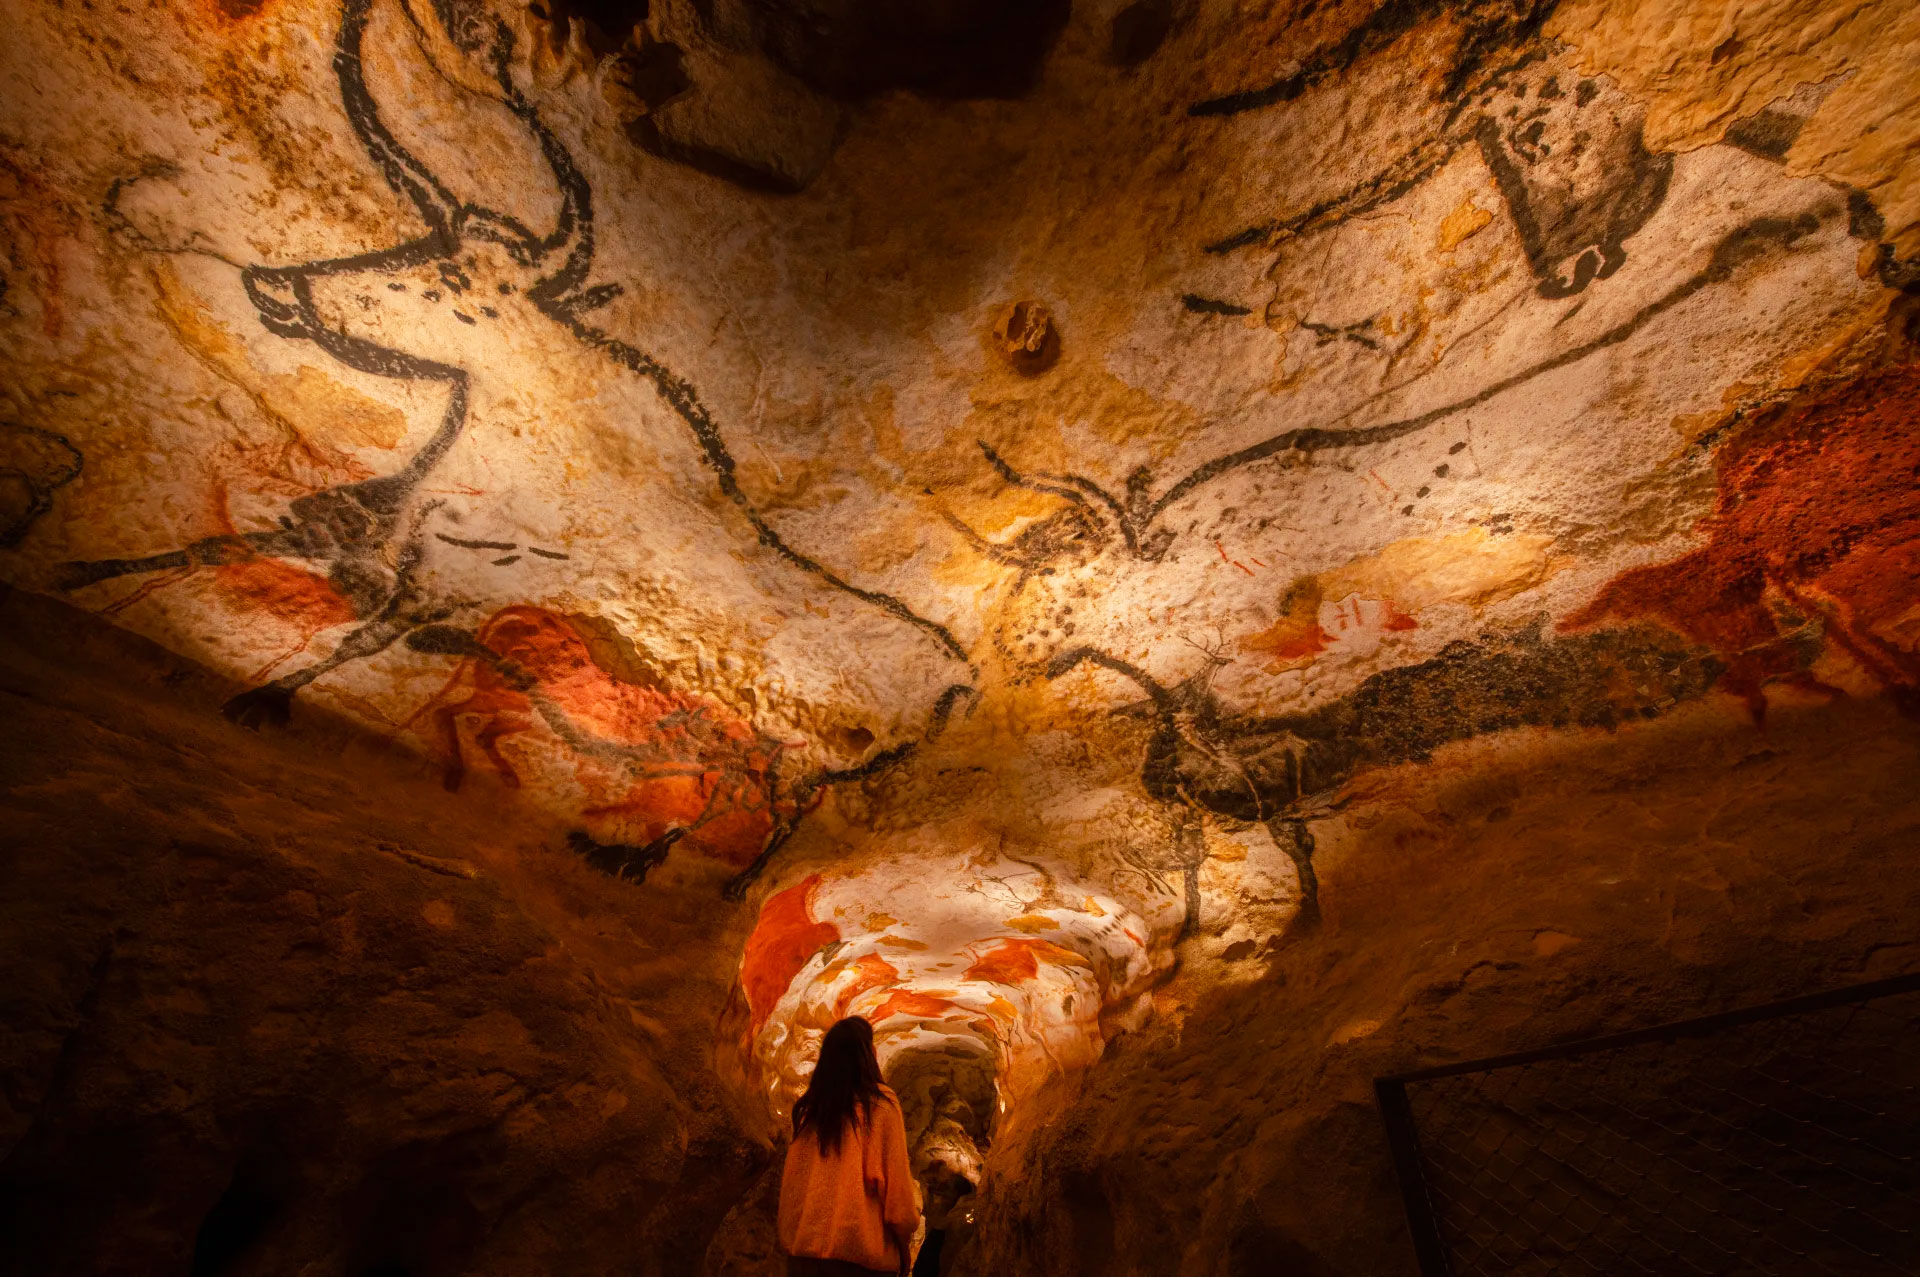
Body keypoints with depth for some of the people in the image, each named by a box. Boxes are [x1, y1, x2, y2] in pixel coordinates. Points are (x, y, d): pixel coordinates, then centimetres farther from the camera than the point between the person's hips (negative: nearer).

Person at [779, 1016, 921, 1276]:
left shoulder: (809, 1107, 7)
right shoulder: (881, 1103, -6)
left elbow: (791, 1178, 11)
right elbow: (894, 1177, -6)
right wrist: (904, 1238, 5)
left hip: (805, 1243, 5)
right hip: (859, 1246, -4)